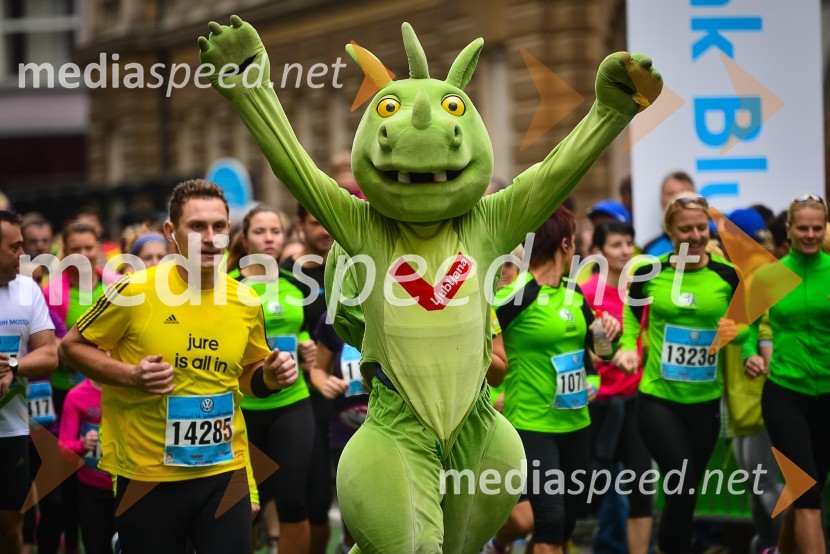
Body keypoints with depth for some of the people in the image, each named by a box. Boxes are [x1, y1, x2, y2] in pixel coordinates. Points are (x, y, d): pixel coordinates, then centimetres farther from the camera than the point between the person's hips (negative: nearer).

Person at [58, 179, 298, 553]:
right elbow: (72, 346, -2)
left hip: (225, 471, 3)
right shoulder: (136, 290, -12)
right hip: (146, 474, -3)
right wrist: (130, 375, -17)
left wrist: (271, 375, -5)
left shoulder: (245, 302, 1)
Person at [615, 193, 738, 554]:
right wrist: (628, 347, -3)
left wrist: (734, 331, -11)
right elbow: (631, 313, 13)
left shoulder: (726, 276, -3)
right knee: (682, 488, -16)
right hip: (657, 398, -2)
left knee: (685, 494, 12)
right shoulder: (649, 272, -5)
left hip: (704, 401, 2)